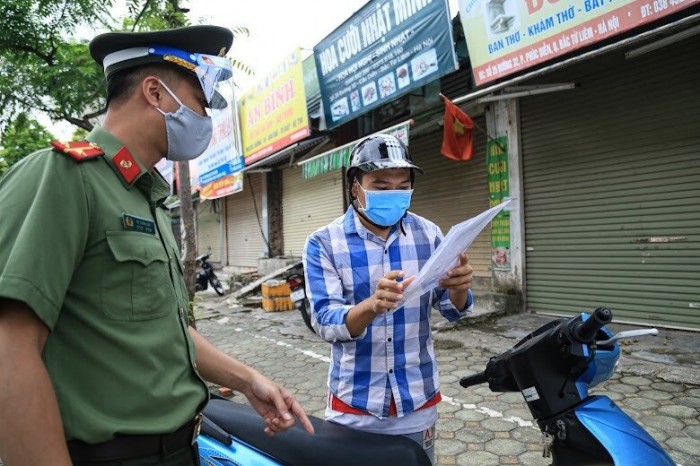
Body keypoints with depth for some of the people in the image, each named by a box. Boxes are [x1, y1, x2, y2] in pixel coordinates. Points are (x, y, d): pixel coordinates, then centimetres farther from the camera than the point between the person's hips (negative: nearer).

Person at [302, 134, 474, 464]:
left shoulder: (427, 233, -2)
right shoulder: (323, 243, -10)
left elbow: (451, 310, -1)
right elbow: (325, 322, -18)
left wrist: (458, 288, -24)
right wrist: (372, 306, -39)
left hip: (419, 401, 3)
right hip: (354, 407, -2)